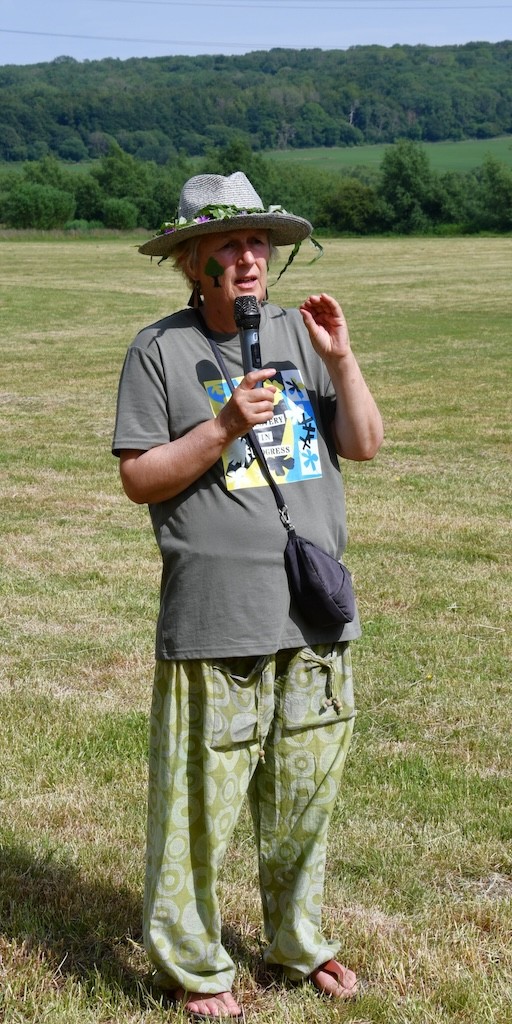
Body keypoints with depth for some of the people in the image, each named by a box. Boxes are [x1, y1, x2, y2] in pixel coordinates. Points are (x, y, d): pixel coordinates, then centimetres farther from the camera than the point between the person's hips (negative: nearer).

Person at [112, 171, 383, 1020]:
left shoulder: (297, 333, 11)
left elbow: (364, 444, 8)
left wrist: (340, 357, -5)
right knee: (201, 795, 0)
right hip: (213, 615, -4)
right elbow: (138, 478, -5)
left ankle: (299, 942, 33)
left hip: (315, 608, 5)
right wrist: (225, 426, -16)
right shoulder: (161, 349, -2)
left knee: (306, 789, 15)